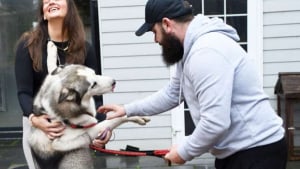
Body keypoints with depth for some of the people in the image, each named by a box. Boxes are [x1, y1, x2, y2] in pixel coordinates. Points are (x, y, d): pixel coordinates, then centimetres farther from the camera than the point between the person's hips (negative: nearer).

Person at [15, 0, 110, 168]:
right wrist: (34, 118, -32)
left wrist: (102, 125, -23)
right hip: (37, 125, -1)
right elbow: (24, 91, -12)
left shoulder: (85, 48, -3)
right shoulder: (28, 45, -7)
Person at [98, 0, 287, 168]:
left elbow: (216, 123, -30)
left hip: (256, 152, -10)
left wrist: (185, 151, -13)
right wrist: (128, 109, 21)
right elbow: (172, 93, 21)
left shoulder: (206, 51, -25)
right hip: (235, 150, 10)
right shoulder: (192, 49, 8)